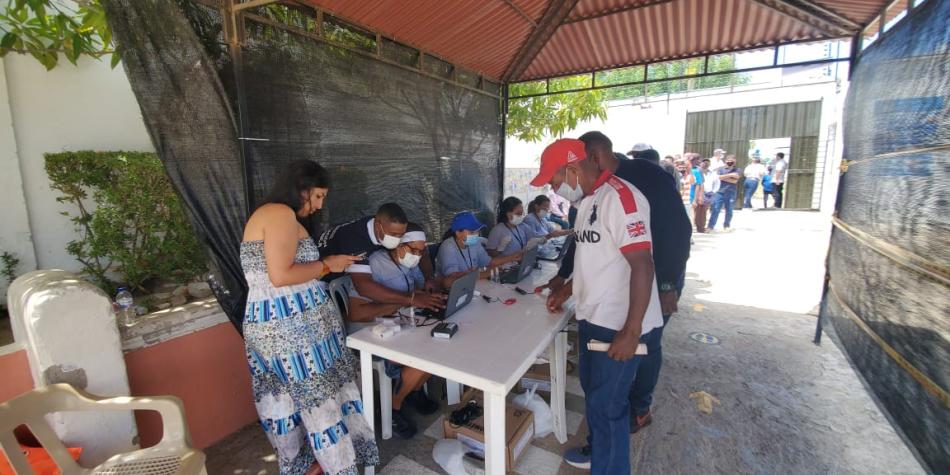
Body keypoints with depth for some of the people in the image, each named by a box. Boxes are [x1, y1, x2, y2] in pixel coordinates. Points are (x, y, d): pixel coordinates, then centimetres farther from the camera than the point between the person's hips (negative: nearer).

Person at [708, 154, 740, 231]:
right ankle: (711, 226, -5)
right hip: (720, 192, -1)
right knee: (716, 209, -7)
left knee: (729, 211, 8)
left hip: (731, 194, 1)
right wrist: (730, 175, -10)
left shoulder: (736, 170, 6)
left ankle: (726, 226, 24)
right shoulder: (721, 169, 6)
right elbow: (719, 177, -11)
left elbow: (735, 181, -8)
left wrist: (724, 177, -7)